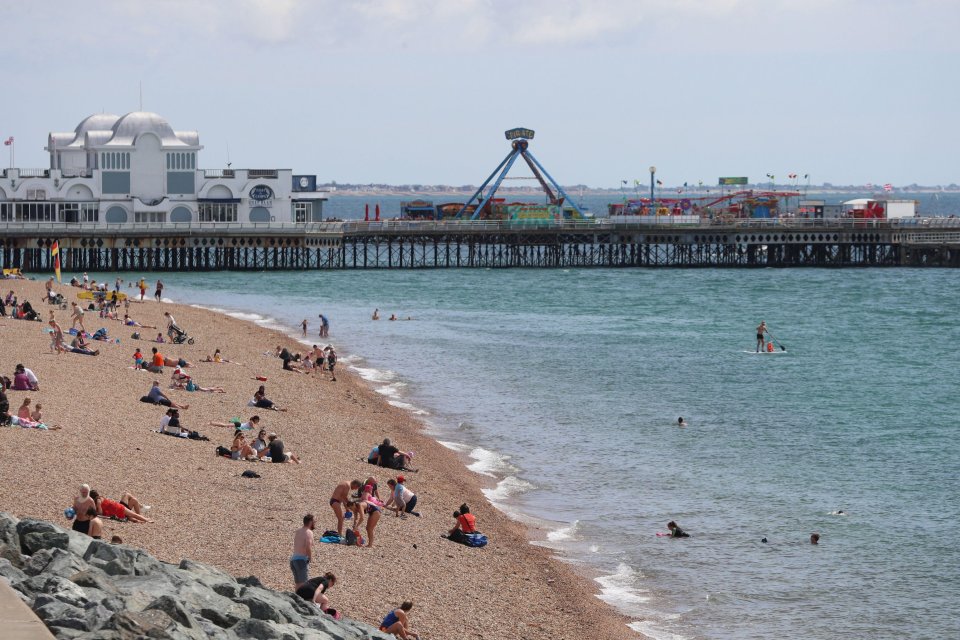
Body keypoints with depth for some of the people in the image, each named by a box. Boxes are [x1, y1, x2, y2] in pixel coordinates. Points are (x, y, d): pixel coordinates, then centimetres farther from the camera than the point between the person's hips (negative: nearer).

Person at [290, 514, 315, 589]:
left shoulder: (298, 531, 18)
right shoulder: (308, 532, -9)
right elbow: (308, 547, -23)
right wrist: (310, 557, -8)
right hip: (302, 560, -9)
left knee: (298, 583, 13)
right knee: (303, 584, -13)